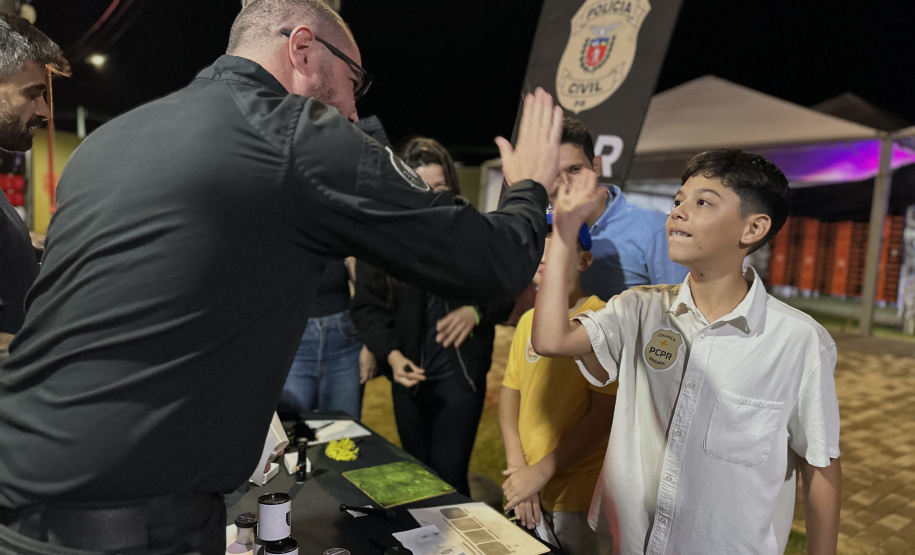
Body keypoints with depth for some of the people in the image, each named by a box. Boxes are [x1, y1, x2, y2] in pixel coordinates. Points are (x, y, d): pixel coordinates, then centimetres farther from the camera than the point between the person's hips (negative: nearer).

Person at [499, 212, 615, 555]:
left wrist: (541, 471, -16)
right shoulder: (529, 320, 4)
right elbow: (510, 392, 5)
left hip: (579, 500, -6)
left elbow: (604, 415, -18)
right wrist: (517, 467, -6)